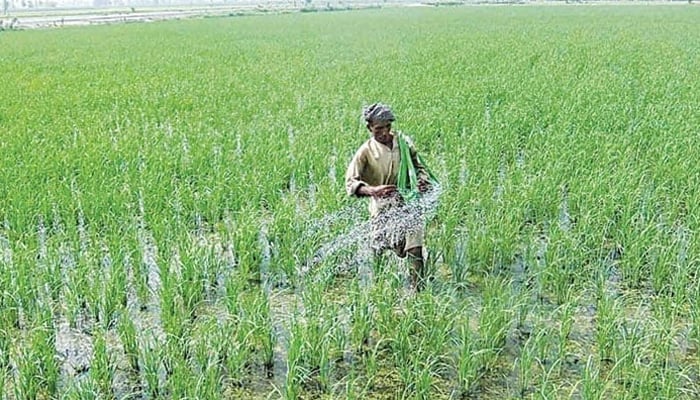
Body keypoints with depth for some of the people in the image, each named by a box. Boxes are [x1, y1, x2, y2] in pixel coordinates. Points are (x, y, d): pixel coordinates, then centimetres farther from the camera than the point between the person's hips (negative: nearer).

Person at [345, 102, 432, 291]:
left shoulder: (403, 141, 4)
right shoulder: (366, 151, -6)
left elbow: (418, 165, 17)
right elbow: (351, 183, -12)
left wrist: (423, 180, -6)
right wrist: (373, 190, -31)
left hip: (408, 203, 2)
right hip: (383, 208, -2)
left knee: (415, 250, -11)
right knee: (379, 253, 3)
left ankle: (419, 288, -4)